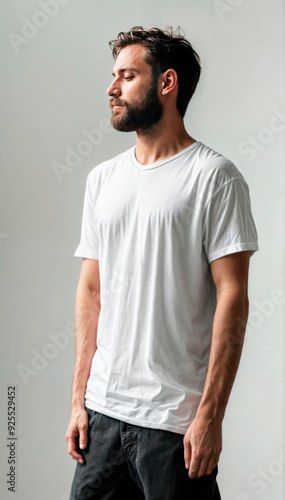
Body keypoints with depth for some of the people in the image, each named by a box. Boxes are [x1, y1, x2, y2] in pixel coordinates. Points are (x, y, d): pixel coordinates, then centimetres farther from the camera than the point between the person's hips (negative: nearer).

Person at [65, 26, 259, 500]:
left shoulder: (214, 176, -8)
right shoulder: (103, 178, 11)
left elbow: (232, 297, -11)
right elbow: (91, 289, 12)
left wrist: (210, 415, -15)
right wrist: (79, 400, 8)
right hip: (103, 409, 6)